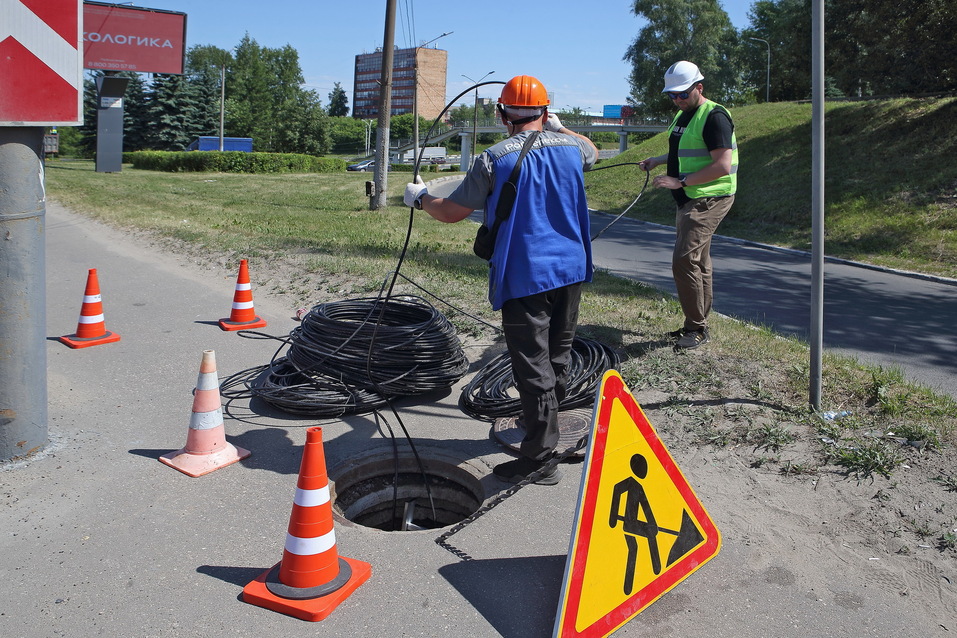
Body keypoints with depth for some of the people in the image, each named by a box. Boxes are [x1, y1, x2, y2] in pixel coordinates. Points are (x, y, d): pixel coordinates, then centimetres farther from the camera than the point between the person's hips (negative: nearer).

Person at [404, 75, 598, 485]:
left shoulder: (494, 159, -10)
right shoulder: (570, 146, 4)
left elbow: (452, 212, -3)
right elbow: (592, 152, 31)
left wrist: (419, 198, 17)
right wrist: (559, 128, 46)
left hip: (524, 276, -6)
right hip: (570, 269, 6)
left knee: (533, 366, -3)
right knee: (558, 353, 20)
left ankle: (540, 456, 0)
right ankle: (544, 424, 40)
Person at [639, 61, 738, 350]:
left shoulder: (714, 117, -15)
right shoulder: (683, 115, 15)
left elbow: (723, 166, -23)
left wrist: (680, 181, -22)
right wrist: (657, 160, 15)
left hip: (708, 200, -10)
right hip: (690, 200, 10)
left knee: (684, 261, -16)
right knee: (698, 263, 13)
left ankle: (697, 328, -6)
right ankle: (697, 325, 21)